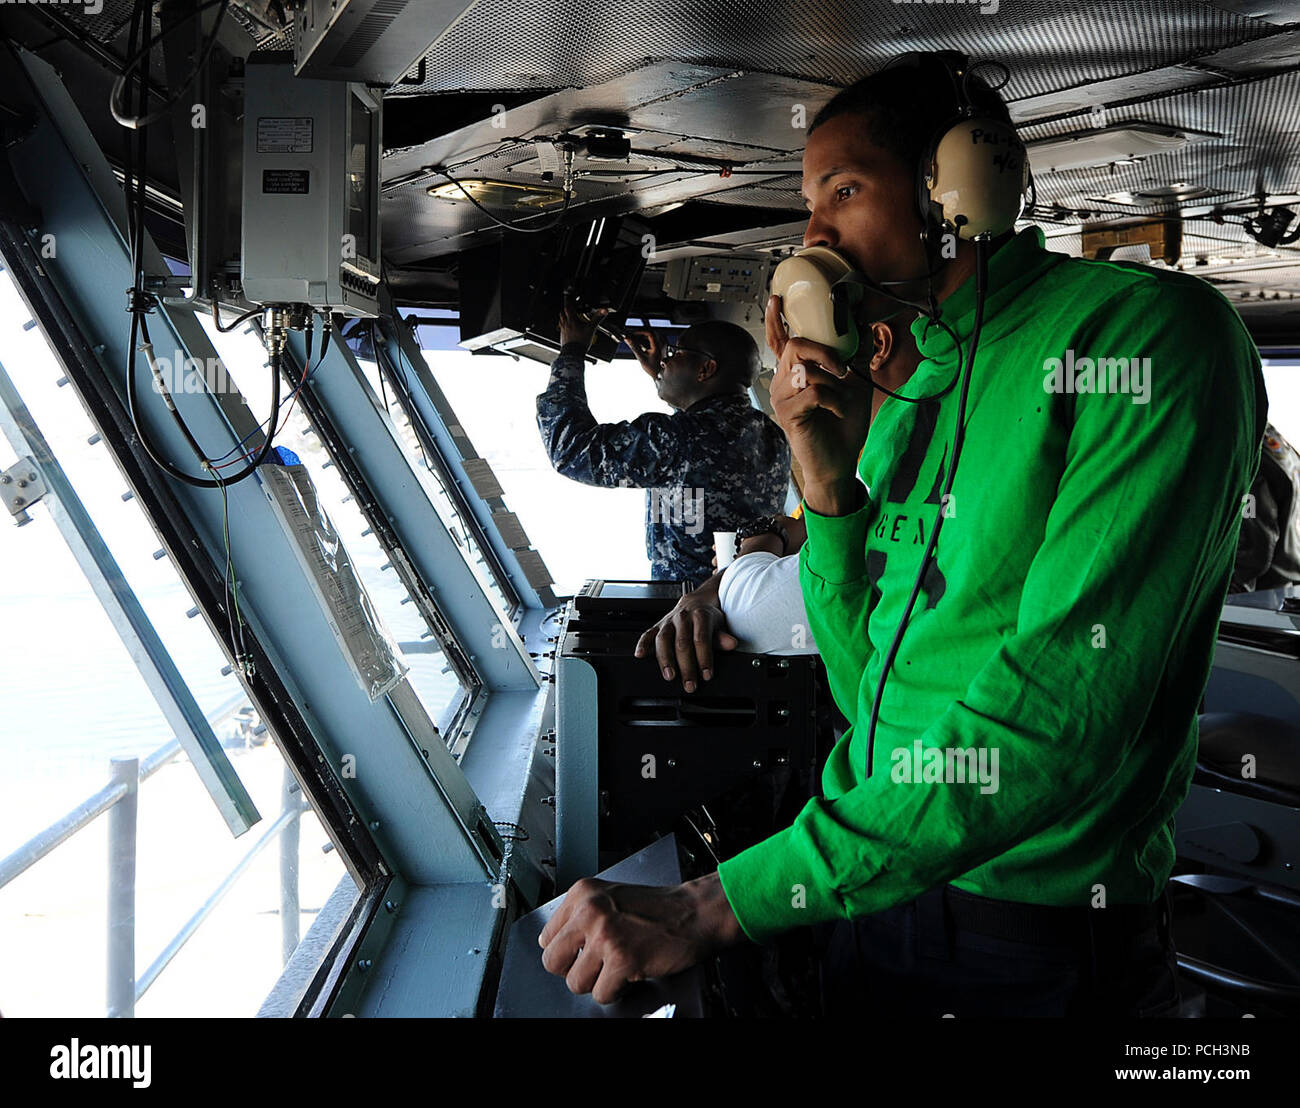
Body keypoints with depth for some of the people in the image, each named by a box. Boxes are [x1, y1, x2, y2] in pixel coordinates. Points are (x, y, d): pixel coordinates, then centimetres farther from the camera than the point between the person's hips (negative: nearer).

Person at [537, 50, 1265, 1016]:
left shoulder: (1147, 327, -15)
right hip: (869, 896, 7)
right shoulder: (905, 398, 10)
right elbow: (866, 687, 10)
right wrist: (829, 481, -5)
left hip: (1037, 941, -7)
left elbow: (1066, 706, -26)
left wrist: (717, 905, -26)